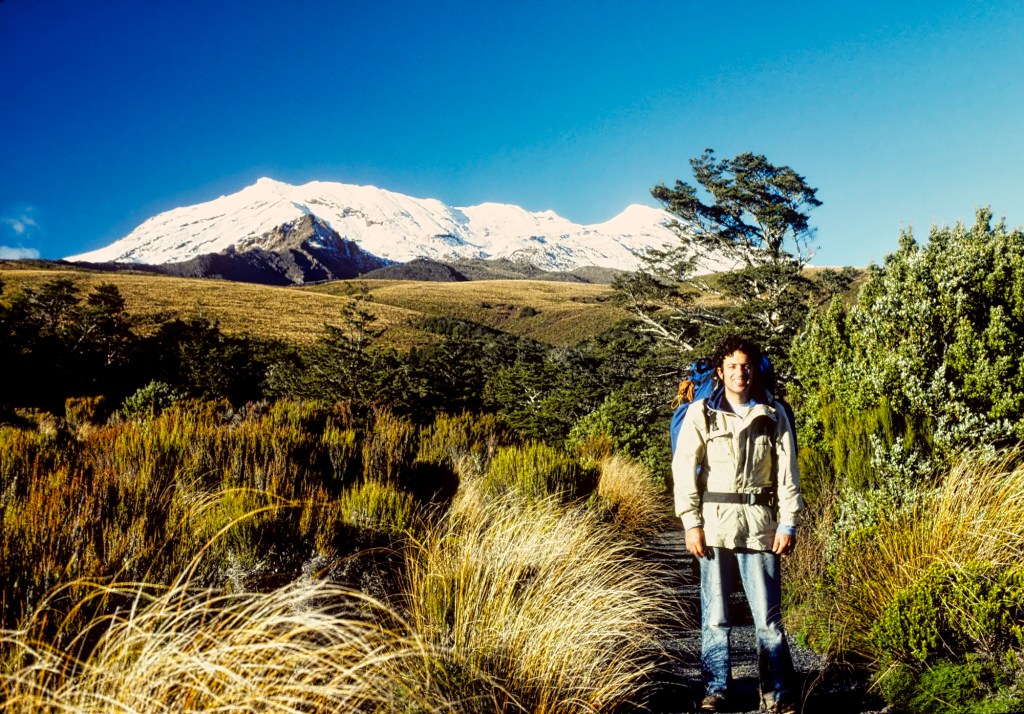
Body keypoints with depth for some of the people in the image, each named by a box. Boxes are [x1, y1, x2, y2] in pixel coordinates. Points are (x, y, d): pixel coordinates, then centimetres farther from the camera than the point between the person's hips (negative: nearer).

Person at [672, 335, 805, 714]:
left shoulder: (773, 415, 6)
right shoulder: (701, 413, 1)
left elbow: (787, 472, 7)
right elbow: (684, 469, -1)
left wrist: (788, 523, 1)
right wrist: (691, 523, -6)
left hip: (759, 522, 1)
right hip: (715, 521, -1)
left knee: (768, 616, 3)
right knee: (715, 616, 6)